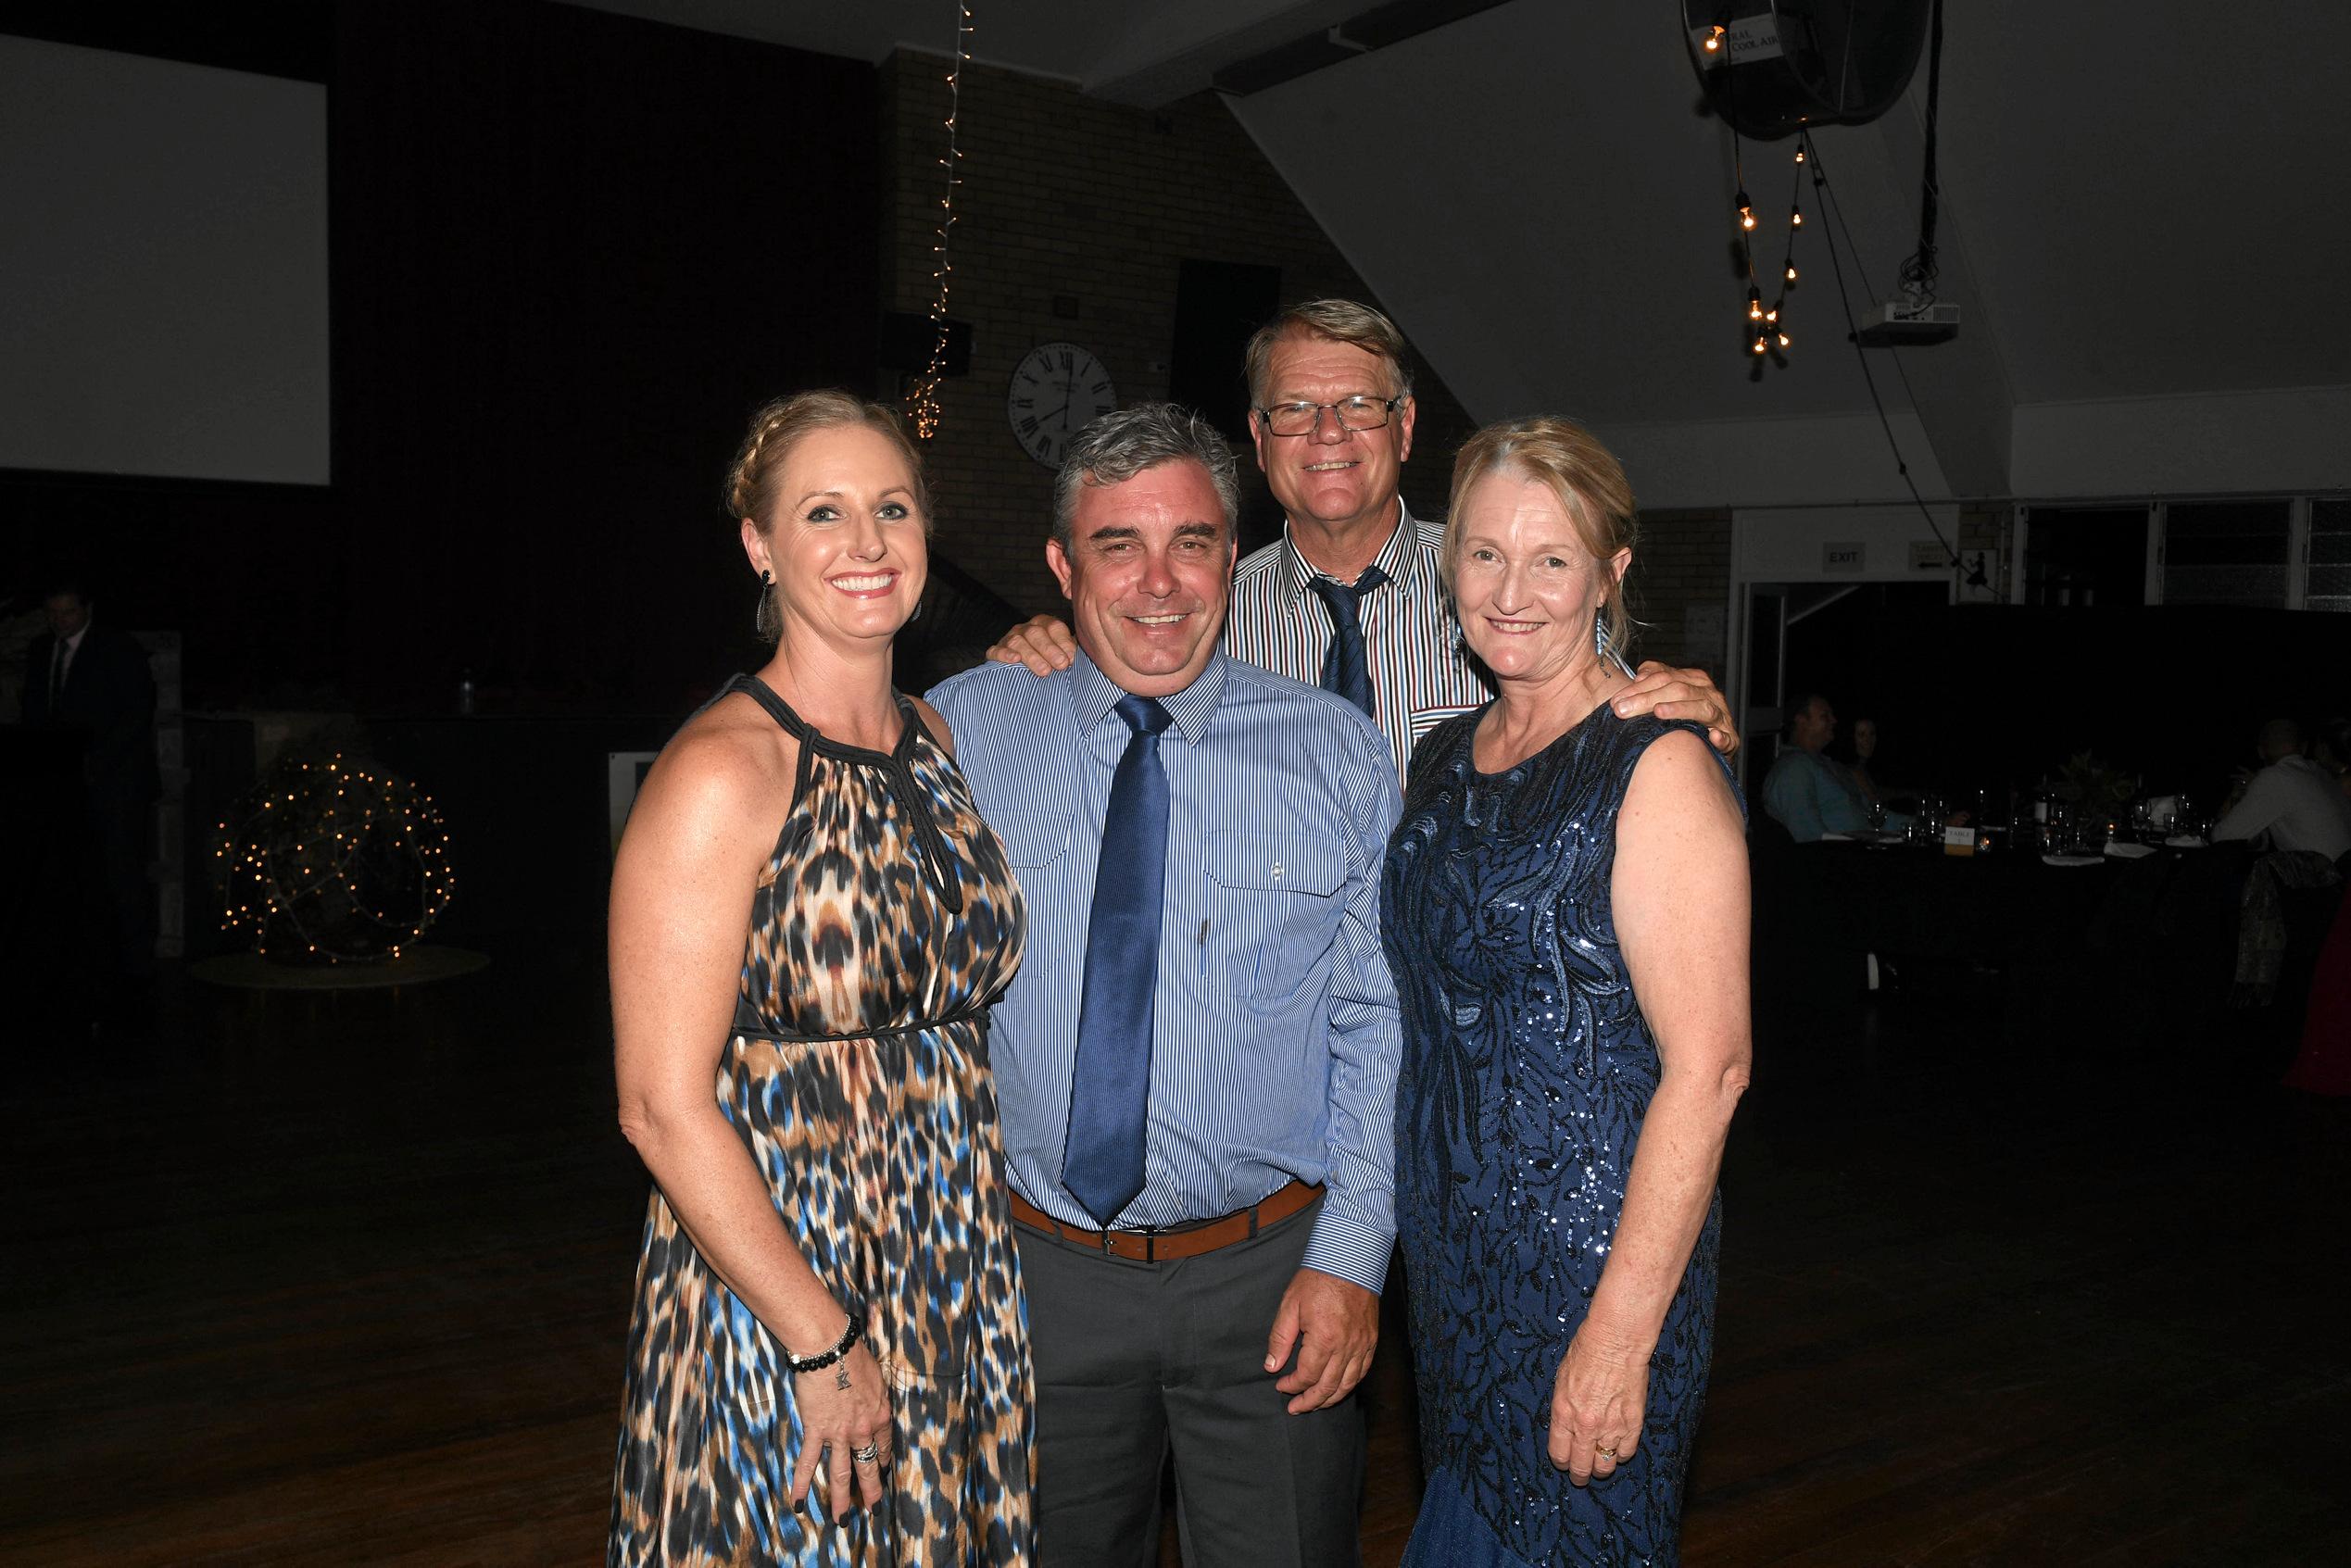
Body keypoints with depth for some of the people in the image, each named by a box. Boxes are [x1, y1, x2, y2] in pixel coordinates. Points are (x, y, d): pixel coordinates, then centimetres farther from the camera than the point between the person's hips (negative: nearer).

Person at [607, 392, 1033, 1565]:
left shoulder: (934, 740, 6)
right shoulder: (723, 772, -16)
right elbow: (662, 1107, -18)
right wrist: (824, 1343, -16)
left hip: (953, 1280, 7)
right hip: (770, 1282, -6)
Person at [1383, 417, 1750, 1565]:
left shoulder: (1657, 767, -15)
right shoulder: (1444, 758, 8)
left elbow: (1708, 1066, -19)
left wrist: (1619, 1332, -21)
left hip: (1593, 1264, -6)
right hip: (1452, 1247, 7)